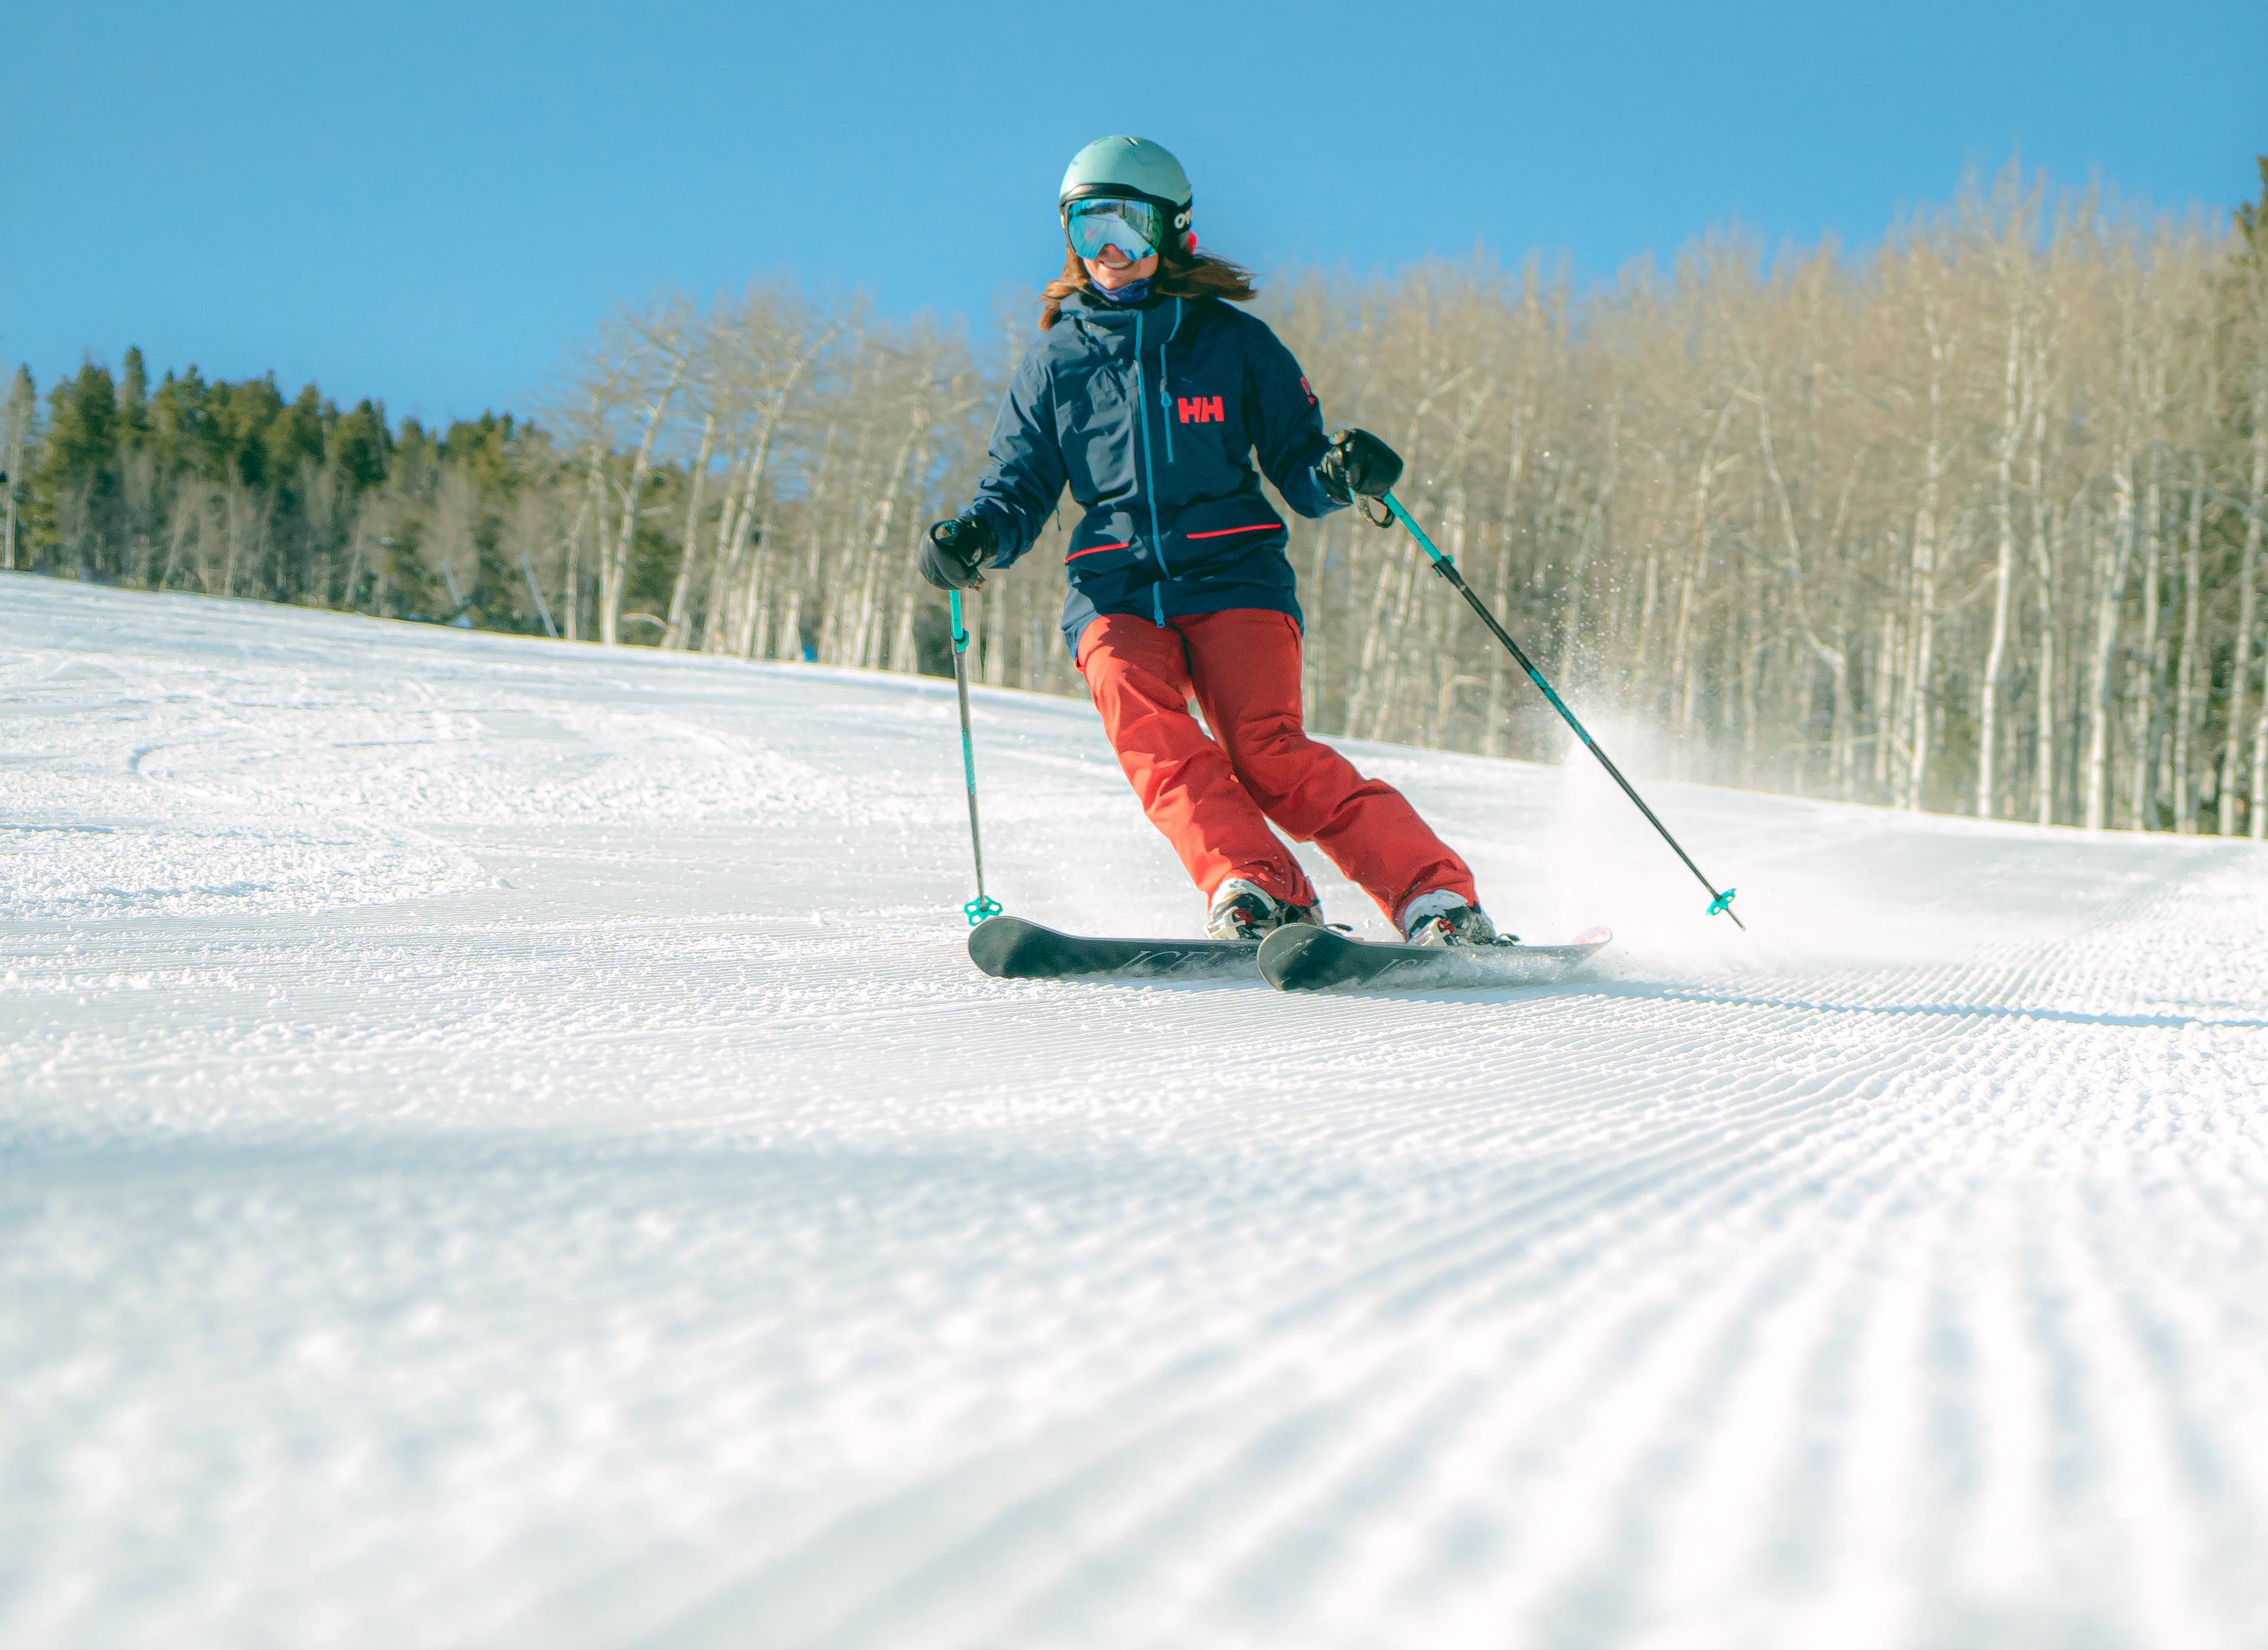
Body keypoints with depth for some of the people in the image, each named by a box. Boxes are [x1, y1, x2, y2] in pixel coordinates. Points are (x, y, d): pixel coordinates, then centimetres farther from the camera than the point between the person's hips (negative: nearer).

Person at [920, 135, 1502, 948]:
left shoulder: (1232, 340, 10)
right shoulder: (1055, 360, 15)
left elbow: (1297, 467, 12)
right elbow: (1018, 491, 16)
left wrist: (1338, 474, -12)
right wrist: (975, 536, -7)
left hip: (1233, 574, -2)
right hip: (1115, 589, 2)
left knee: (1266, 751, -23)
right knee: (1147, 730, -30)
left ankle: (1437, 899, -26)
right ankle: (1258, 894, -41)